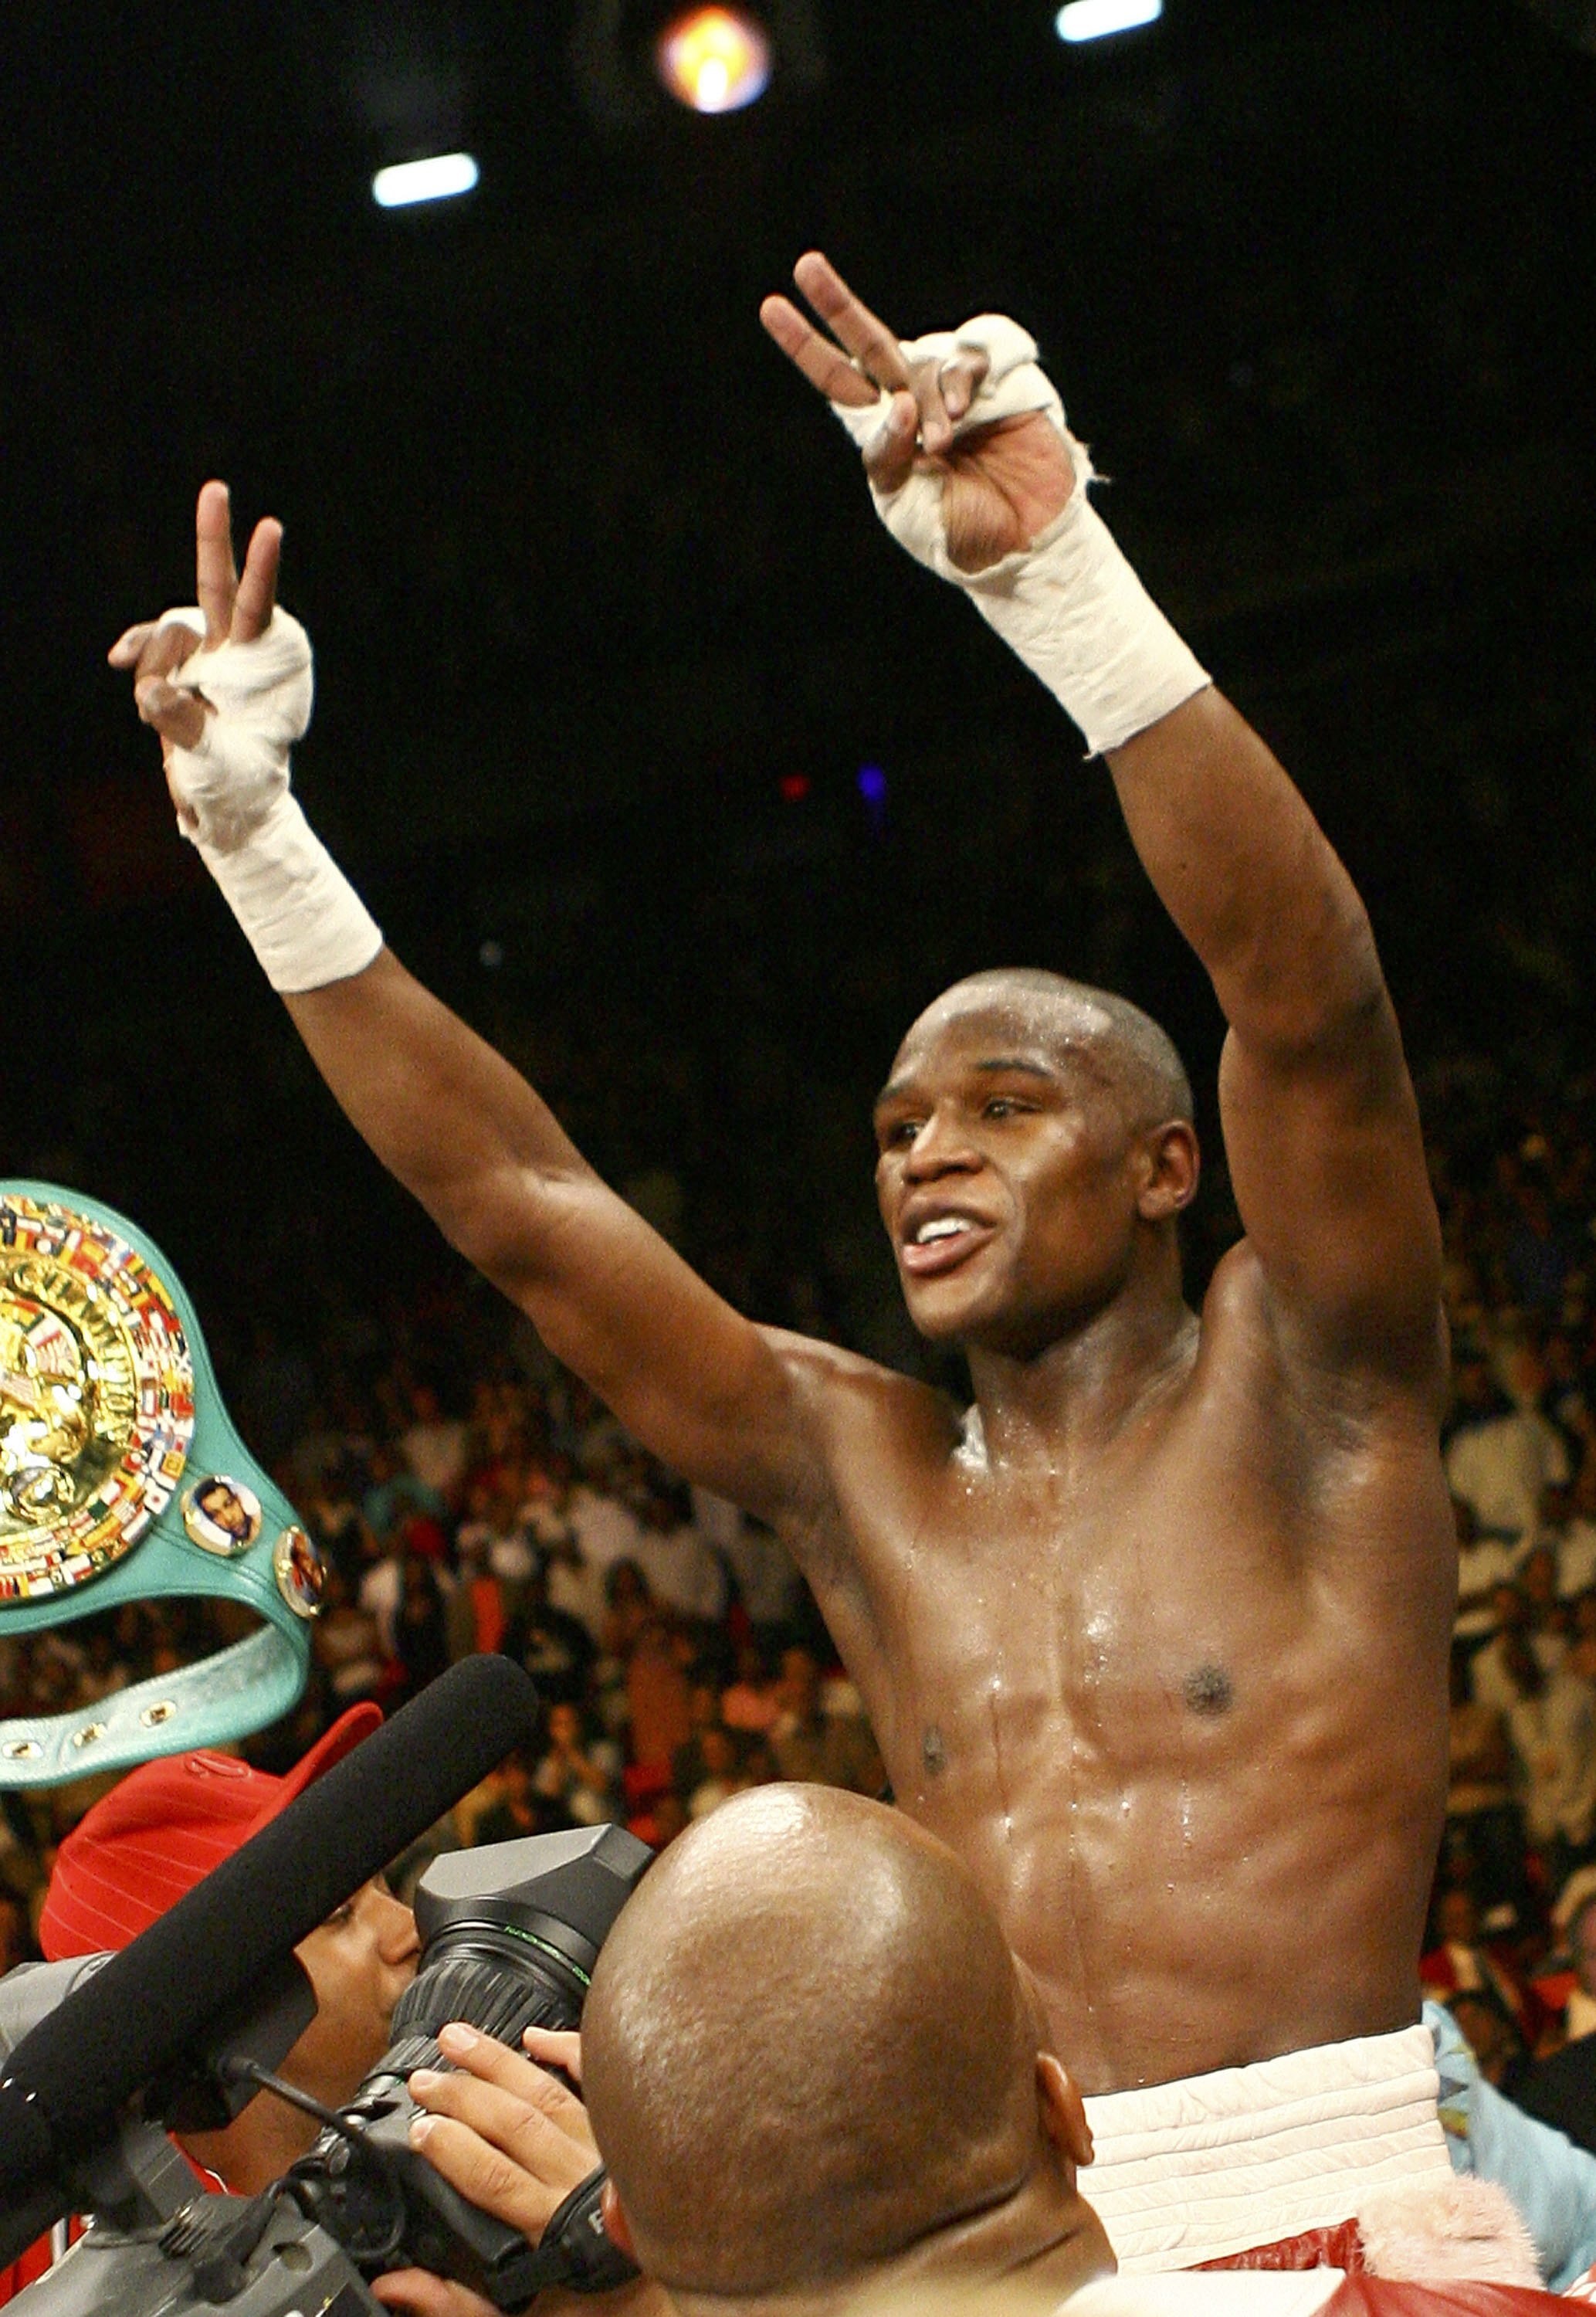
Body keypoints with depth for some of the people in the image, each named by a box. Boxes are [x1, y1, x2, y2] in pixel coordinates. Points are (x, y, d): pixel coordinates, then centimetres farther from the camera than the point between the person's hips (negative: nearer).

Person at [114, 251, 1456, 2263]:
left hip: (1325, 2184, -3)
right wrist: (255, 839, 8)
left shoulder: (1293, 1396, 4)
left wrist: (1059, 579, -21)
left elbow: (1312, 999, -12)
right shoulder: (858, 1475, 15)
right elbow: (511, 1197, 13)